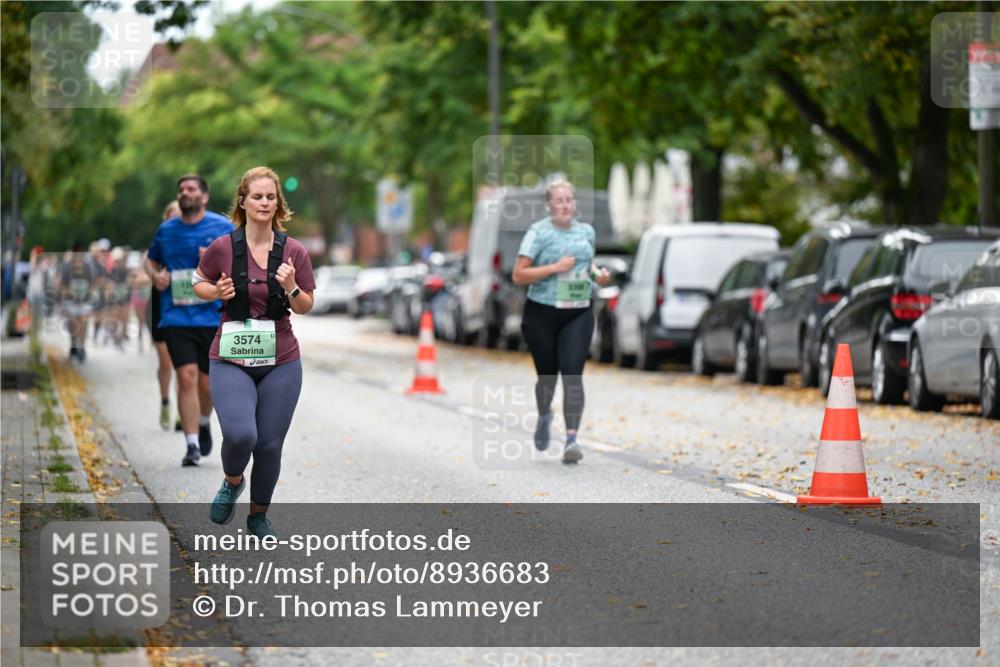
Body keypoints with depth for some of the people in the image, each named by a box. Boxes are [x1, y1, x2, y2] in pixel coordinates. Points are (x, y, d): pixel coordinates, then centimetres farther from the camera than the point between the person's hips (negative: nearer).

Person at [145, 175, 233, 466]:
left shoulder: (223, 227, 3)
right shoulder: (166, 230, 9)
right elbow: (151, 259, 25)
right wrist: (155, 275, 3)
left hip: (213, 316, 0)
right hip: (176, 318, 0)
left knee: (207, 382, 7)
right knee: (187, 376, -13)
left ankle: (204, 423, 39)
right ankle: (192, 444, -12)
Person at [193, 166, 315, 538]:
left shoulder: (294, 252, -4)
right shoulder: (222, 248, -7)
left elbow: (305, 307, 5)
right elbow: (199, 283, 10)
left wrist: (291, 288, -16)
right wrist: (217, 292, -11)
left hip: (280, 362, 2)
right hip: (231, 360, -2)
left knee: (270, 444, 5)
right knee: (240, 435, -21)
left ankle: (259, 515, 28)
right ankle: (232, 481, 14)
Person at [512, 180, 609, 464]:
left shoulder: (586, 232, 9)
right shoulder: (539, 232, -7)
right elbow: (519, 275, -11)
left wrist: (597, 273, 4)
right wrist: (555, 267, -19)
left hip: (578, 315, 2)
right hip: (542, 313, -2)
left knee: (572, 374, -13)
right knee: (547, 375, 10)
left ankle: (571, 440, -17)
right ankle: (544, 416, 44)